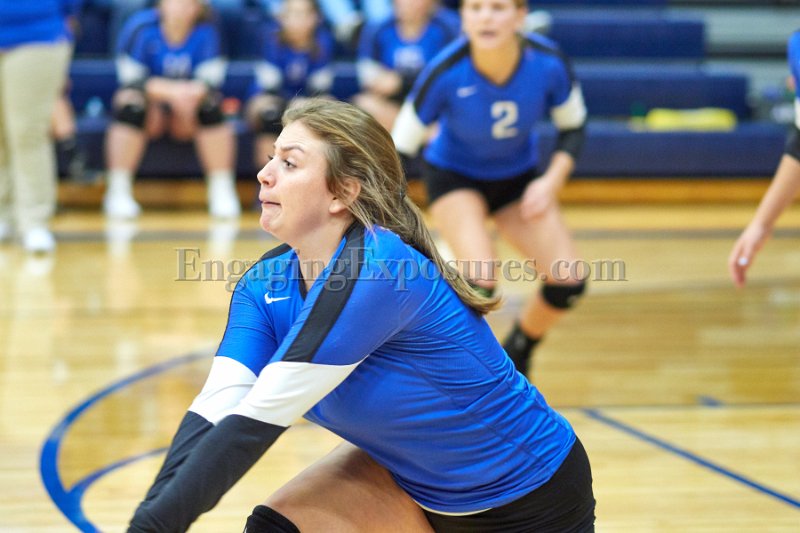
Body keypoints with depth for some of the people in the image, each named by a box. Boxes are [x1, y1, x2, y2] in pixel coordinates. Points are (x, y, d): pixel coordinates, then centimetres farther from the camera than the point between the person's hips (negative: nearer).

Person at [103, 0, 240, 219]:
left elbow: (210, 80, -13)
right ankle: (118, 191, -26)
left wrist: (192, 93, -38)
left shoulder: (205, 32, -11)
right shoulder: (141, 27, -15)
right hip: (149, 98, -1)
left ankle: (222, 192, -22)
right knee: (132, 105, -32)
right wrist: (169, 90, -35)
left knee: (211, 104, -28)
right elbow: (130, 79, -17)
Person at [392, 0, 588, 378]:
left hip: (518, 177, 3)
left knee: (568, 283, -8)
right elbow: (400, 148, -21)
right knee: (481, 279, -28)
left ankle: (517, 353, 23)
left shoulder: (548, 63, -25)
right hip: (454, 176, -3)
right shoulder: (446, 73, -31)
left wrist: (551, 181, -19)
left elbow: (573, 127, -5)